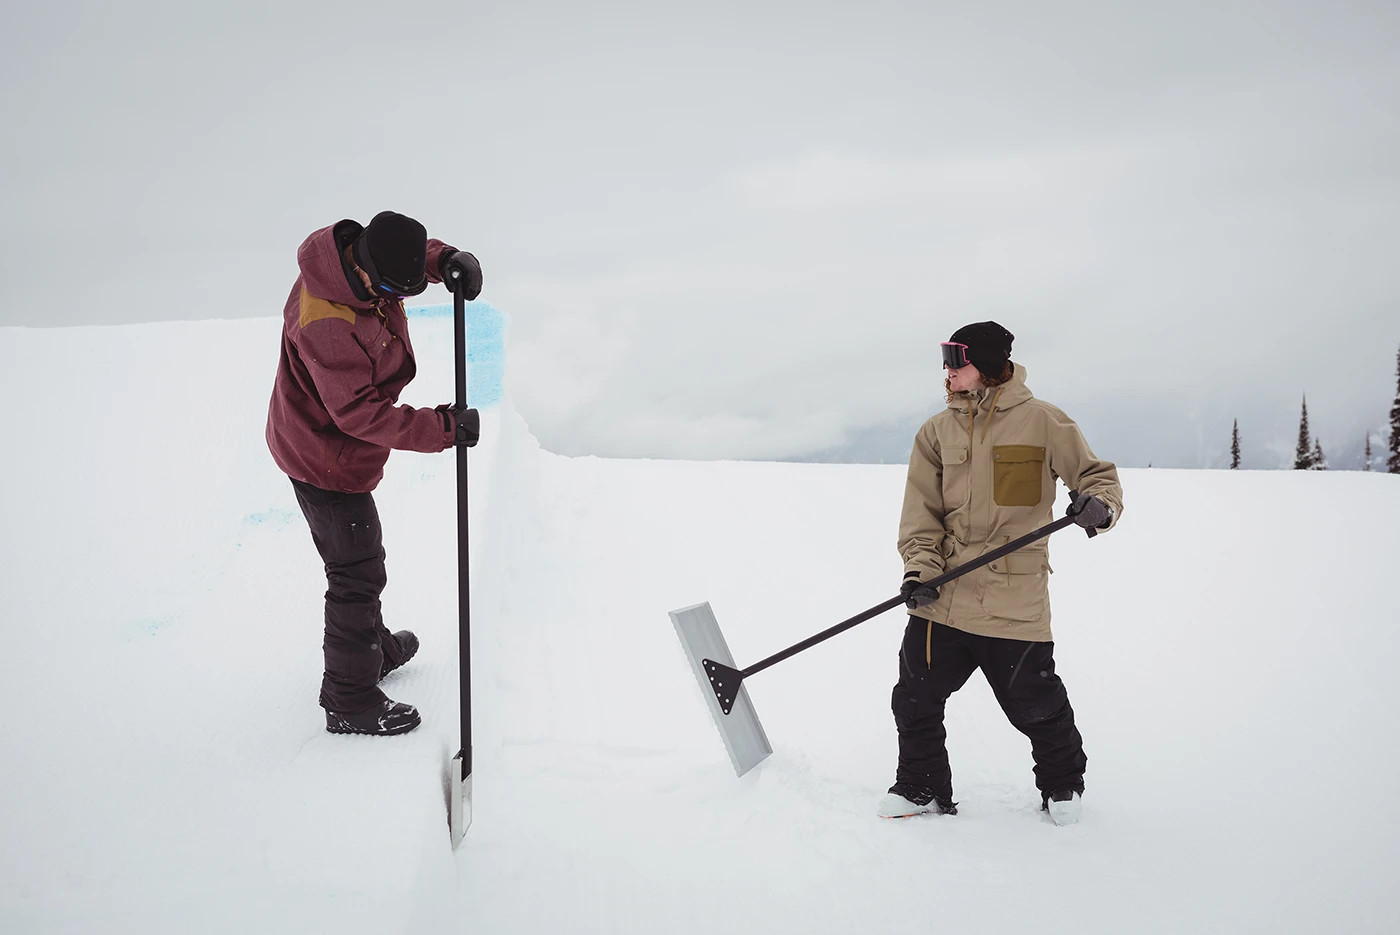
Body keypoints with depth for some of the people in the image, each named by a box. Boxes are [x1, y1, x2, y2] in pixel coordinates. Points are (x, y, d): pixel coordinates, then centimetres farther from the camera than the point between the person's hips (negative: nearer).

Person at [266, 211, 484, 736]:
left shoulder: (366, 256, -10)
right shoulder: (327, 325, -36)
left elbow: (416, 251, 10)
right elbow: (361, 414, -32)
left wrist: (447, 260, -12)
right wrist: (443, 429, -29)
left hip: (317, 442, 10)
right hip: (326, 458, -9)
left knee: (358, 557, 26)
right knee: (357, 574, 2)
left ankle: (373, 648, 48)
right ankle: (351, 703, 16)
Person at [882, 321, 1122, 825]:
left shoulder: (1041, 421, -2)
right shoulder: (936, 432, 8)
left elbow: (1096, 473, 3)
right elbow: (921, 513, 5)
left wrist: (1100, 503, -20)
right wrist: (921, 569, -9)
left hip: (1015, 599, -4)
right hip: (944, 596, 4)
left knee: (1035, 704, 6)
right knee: (915, 698, 7)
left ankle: (1063, 783, 33)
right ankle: (922, 787, 29)